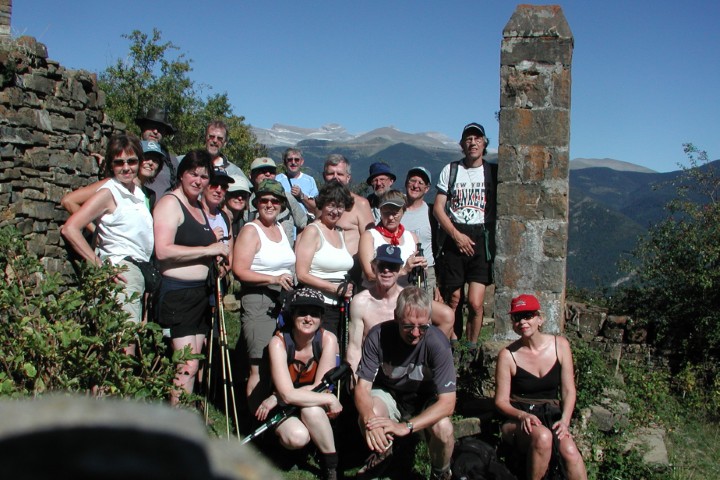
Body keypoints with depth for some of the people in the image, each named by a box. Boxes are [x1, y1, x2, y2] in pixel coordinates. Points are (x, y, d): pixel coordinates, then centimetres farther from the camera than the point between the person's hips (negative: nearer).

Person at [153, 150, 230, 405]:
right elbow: (163, 250, -21)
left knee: (193, 363, 11)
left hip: (200, 293, 9)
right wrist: (208, 250, -17)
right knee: (188, 366, -11)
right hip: (177, 294, -9)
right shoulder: (170, 203, -8)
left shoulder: (199, 206, 18)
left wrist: (219, 253, 10)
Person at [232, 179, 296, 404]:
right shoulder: (251, 230, -5)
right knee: (259, 367, -9)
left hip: (284, 301, 7)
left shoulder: (282, 229, 17)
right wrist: (273, 279, -21)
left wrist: (291, 281, 12)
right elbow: (239, 271, -14)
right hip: (257, 302, -7)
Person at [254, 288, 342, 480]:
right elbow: (287, 394, -29)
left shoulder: (327, 339, -19)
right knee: (297, 437, -32)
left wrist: (275, 399, -21)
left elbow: (319, 387, -20)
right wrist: (330, 399, -29)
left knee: (312, 410, -35)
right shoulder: (278, 342, -22)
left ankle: (331, 464, -14)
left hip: (316, 406, 1)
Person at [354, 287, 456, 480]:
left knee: (443, 428, -31)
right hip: (388, 393, 1)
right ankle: (382, 452, 9)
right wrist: (370, 419, -45)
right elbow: (362, 387, -22)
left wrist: (405, 427, -43)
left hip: (426, 399, -1)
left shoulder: (437, 342, -29)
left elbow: (448, 402, -30)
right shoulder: (377, 336, -25)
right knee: (366, 418, -30)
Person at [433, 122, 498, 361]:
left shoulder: (493, 172, 9)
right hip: (453, 238, 1)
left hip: (481, 238, -1)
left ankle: (471, 350, 6)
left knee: (475, 303, -11)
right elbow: (438, 208, 4)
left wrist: (494, 241, -1)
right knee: (453, 300, 3)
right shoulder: (450, 170, 8)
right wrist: (456, 235, -7)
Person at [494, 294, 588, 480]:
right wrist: (522, 416, -22)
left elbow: (568, 390, 2)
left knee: (569, 450, -31)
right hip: (518, 420, -2)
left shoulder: (560, 345, 2)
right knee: (542, 437, -36)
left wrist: (564, 420, -14)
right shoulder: (508, 355, -6)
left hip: (551, 416, 2)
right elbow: (501, 401, -3)